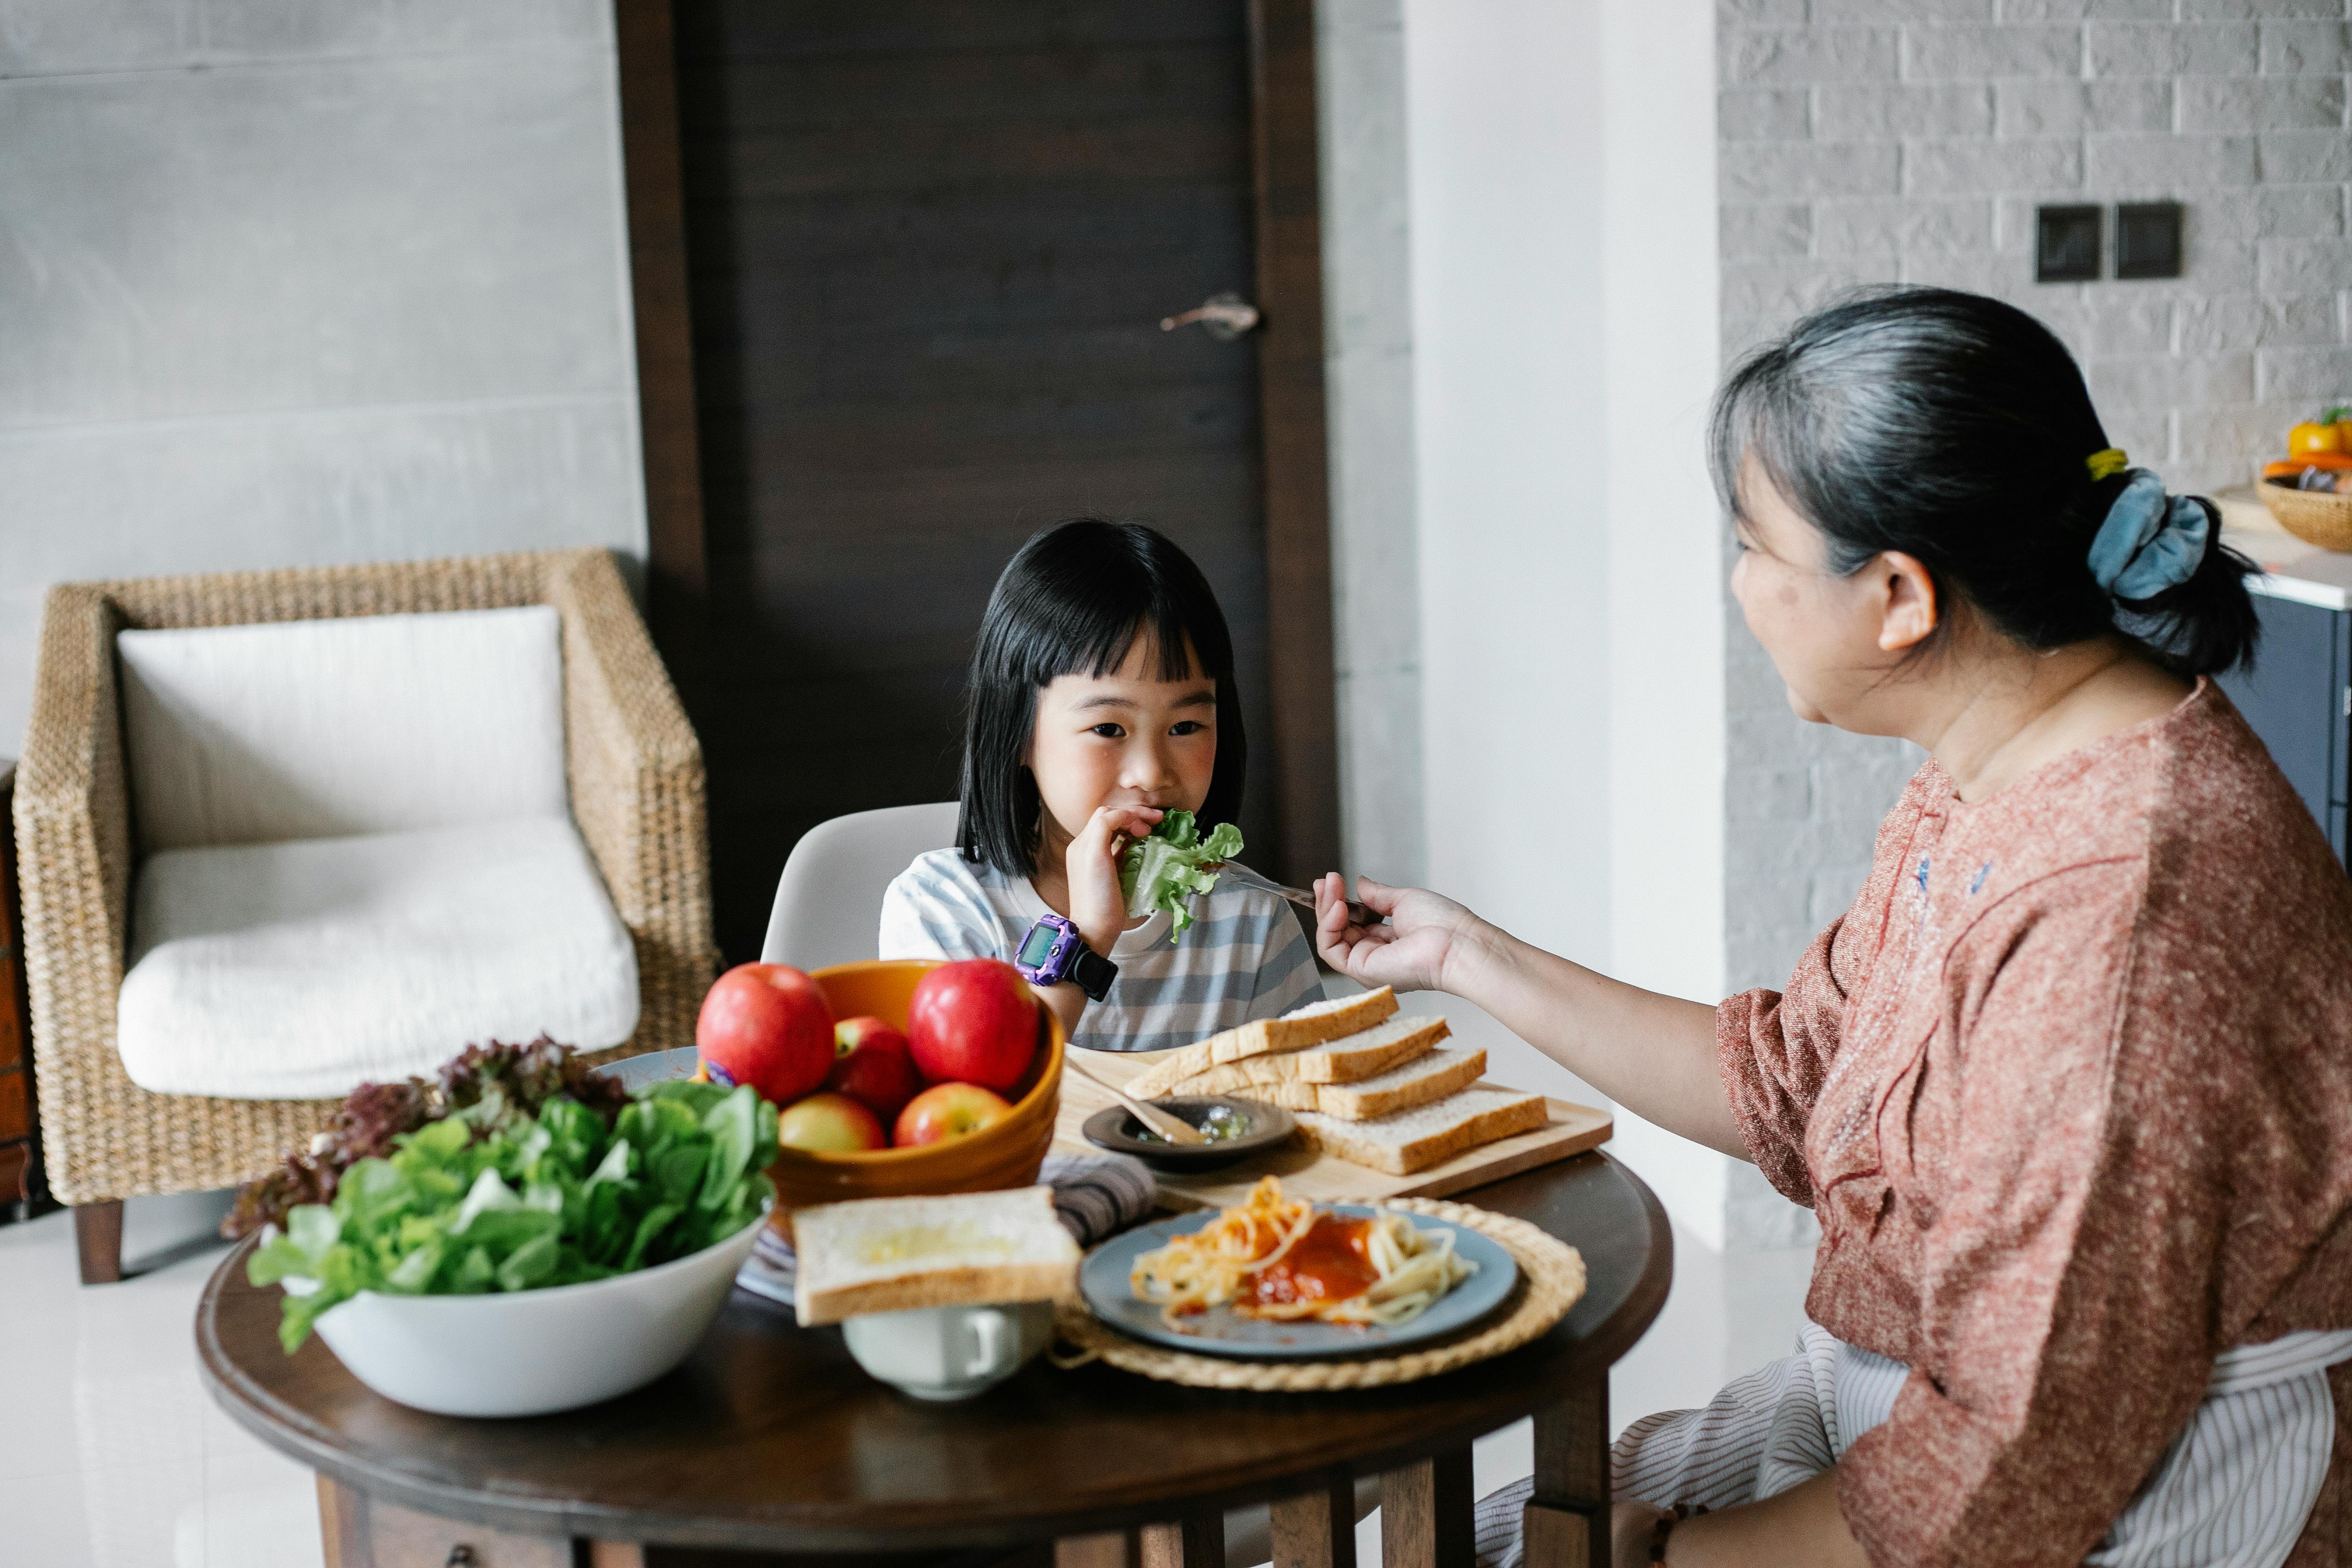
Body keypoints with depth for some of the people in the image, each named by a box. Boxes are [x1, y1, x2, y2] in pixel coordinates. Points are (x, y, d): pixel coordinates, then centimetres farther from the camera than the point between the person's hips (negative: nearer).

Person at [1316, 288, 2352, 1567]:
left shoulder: (2113, 899, -28)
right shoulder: (1983, 778, 2)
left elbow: (2023, 1461, -25)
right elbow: (1788, 1086, 14)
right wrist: (1475, 961, 16)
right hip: (1920, 1416, 9)